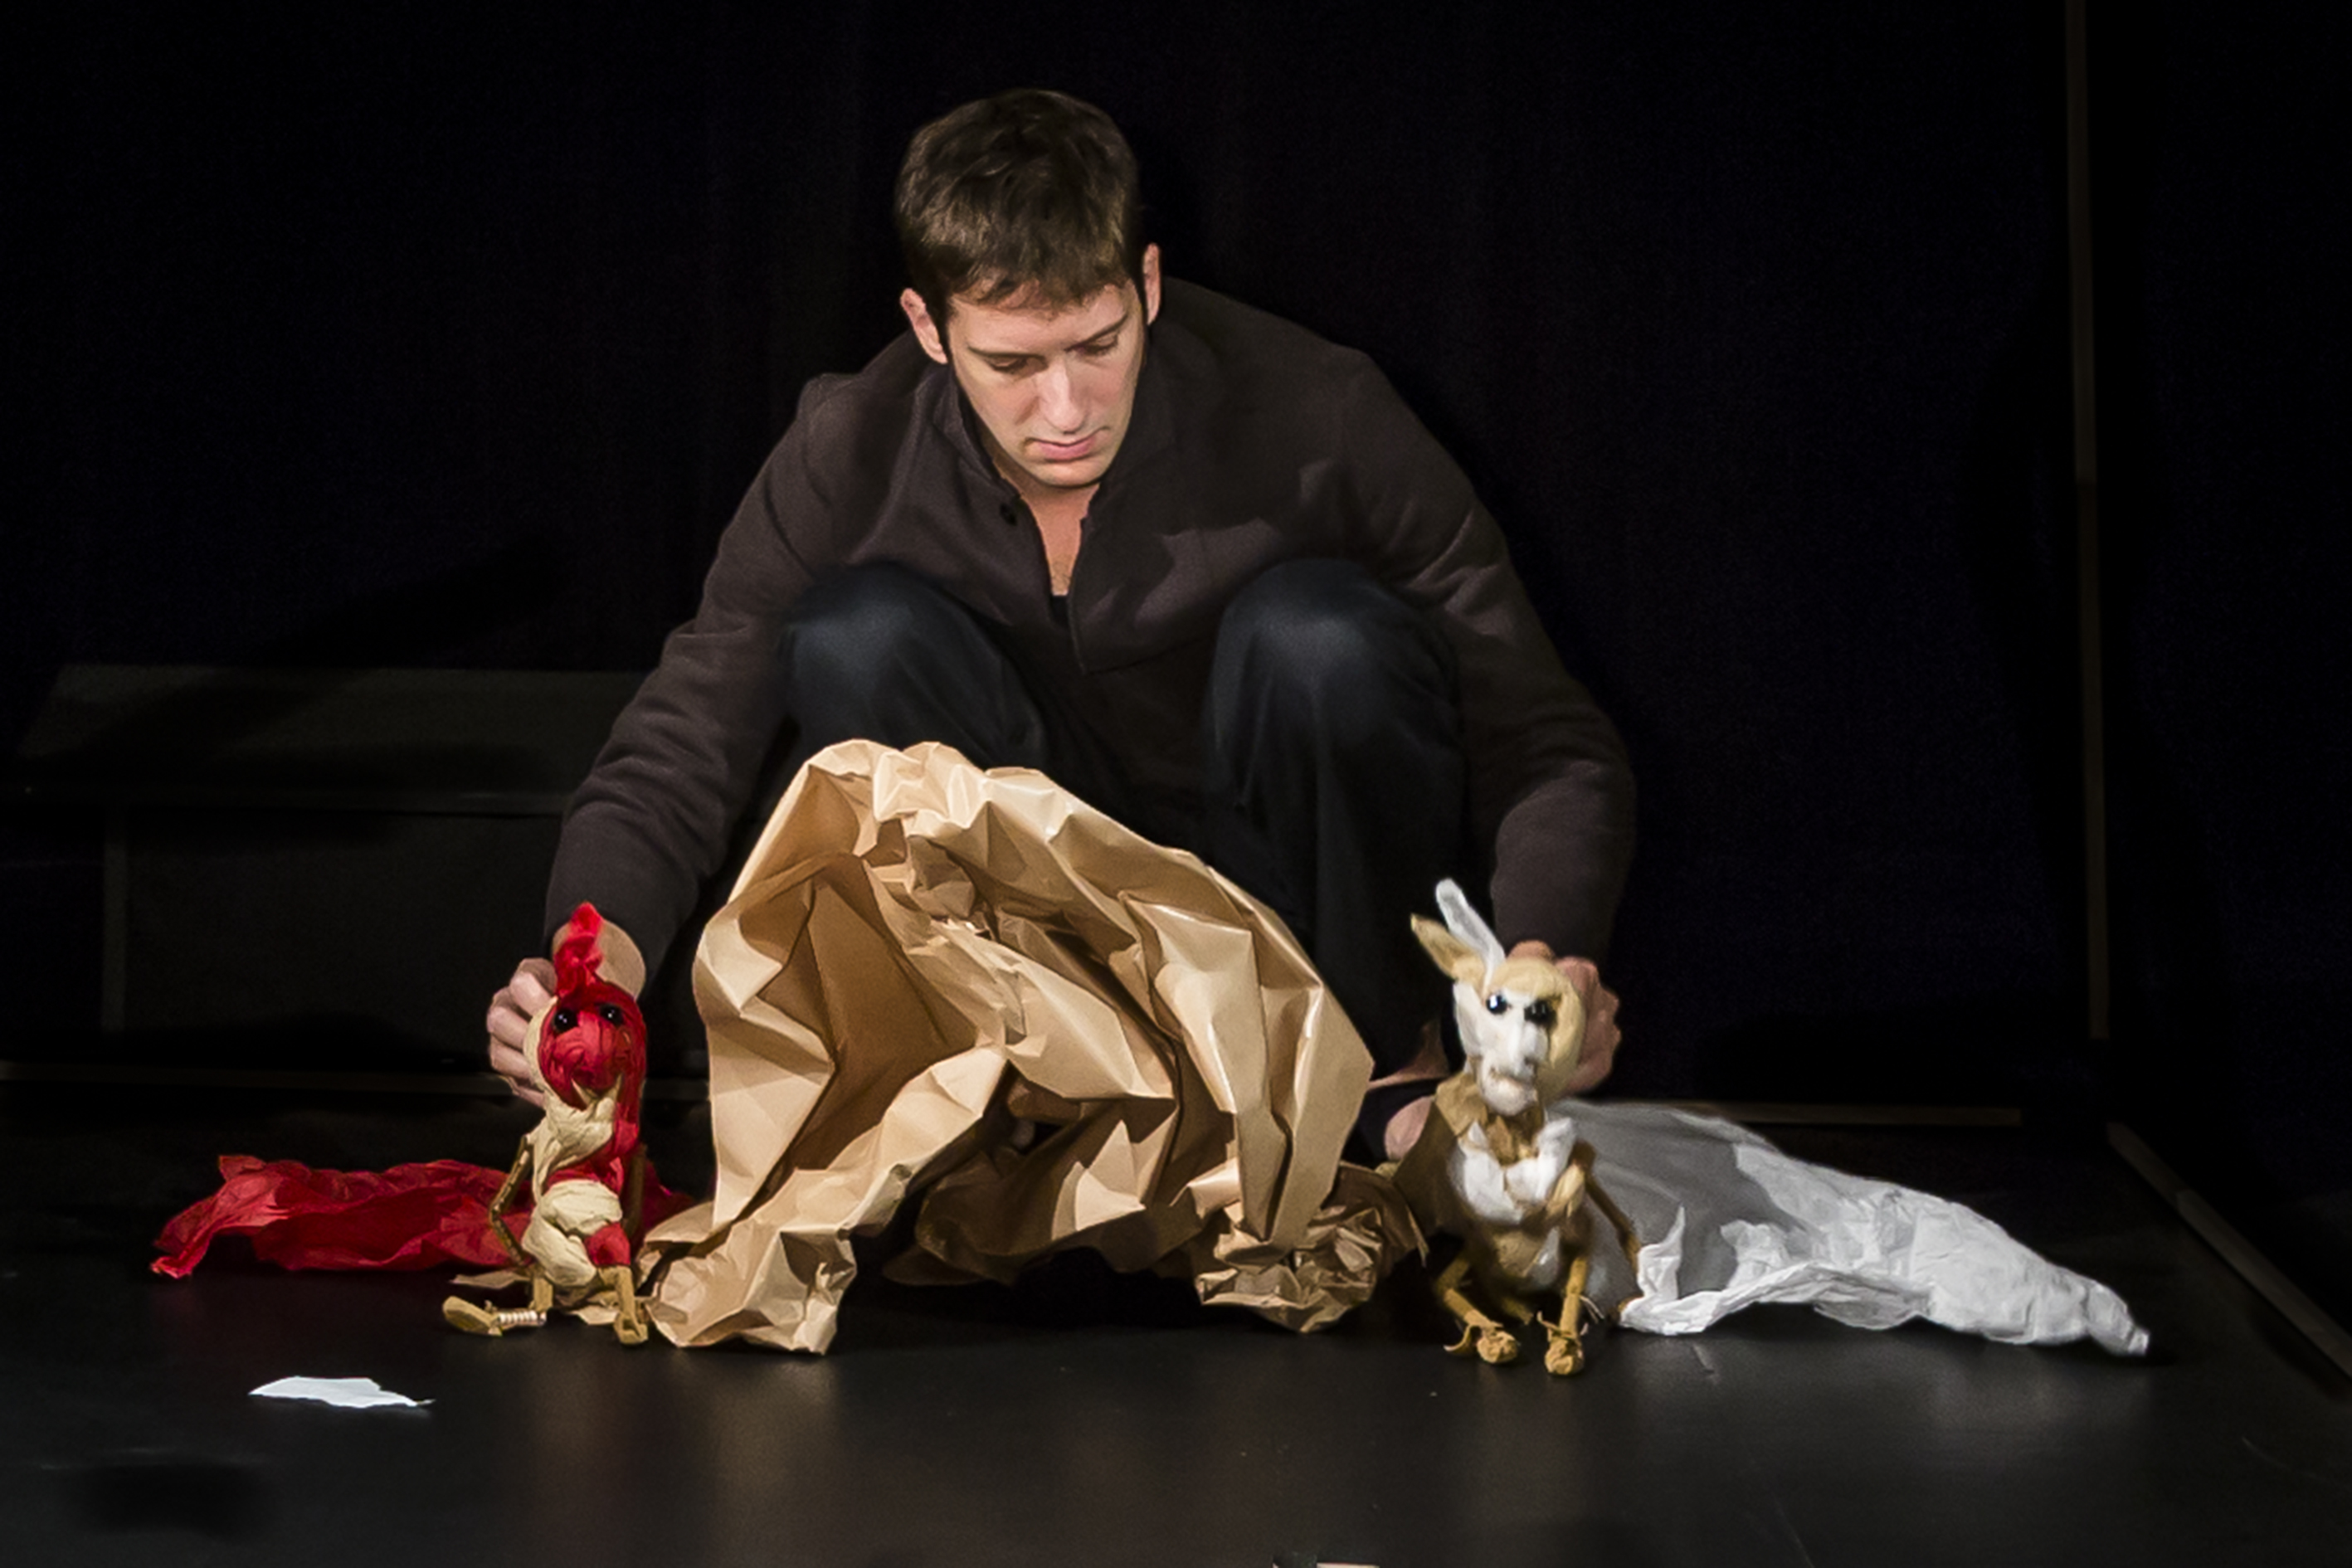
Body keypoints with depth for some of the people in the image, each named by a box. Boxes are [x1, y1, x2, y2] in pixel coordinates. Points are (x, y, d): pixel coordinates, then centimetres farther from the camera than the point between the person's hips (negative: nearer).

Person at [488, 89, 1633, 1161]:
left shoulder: (1313, 419, -22)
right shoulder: (852, 458, -17)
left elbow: (1549, 748, -20)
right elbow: (668, 767, -13)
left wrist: (1546, 962, -41)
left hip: (1307, 889, -1)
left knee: (1316, 635, -31)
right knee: (859, 633, -24)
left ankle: (1386, 1063, -8)